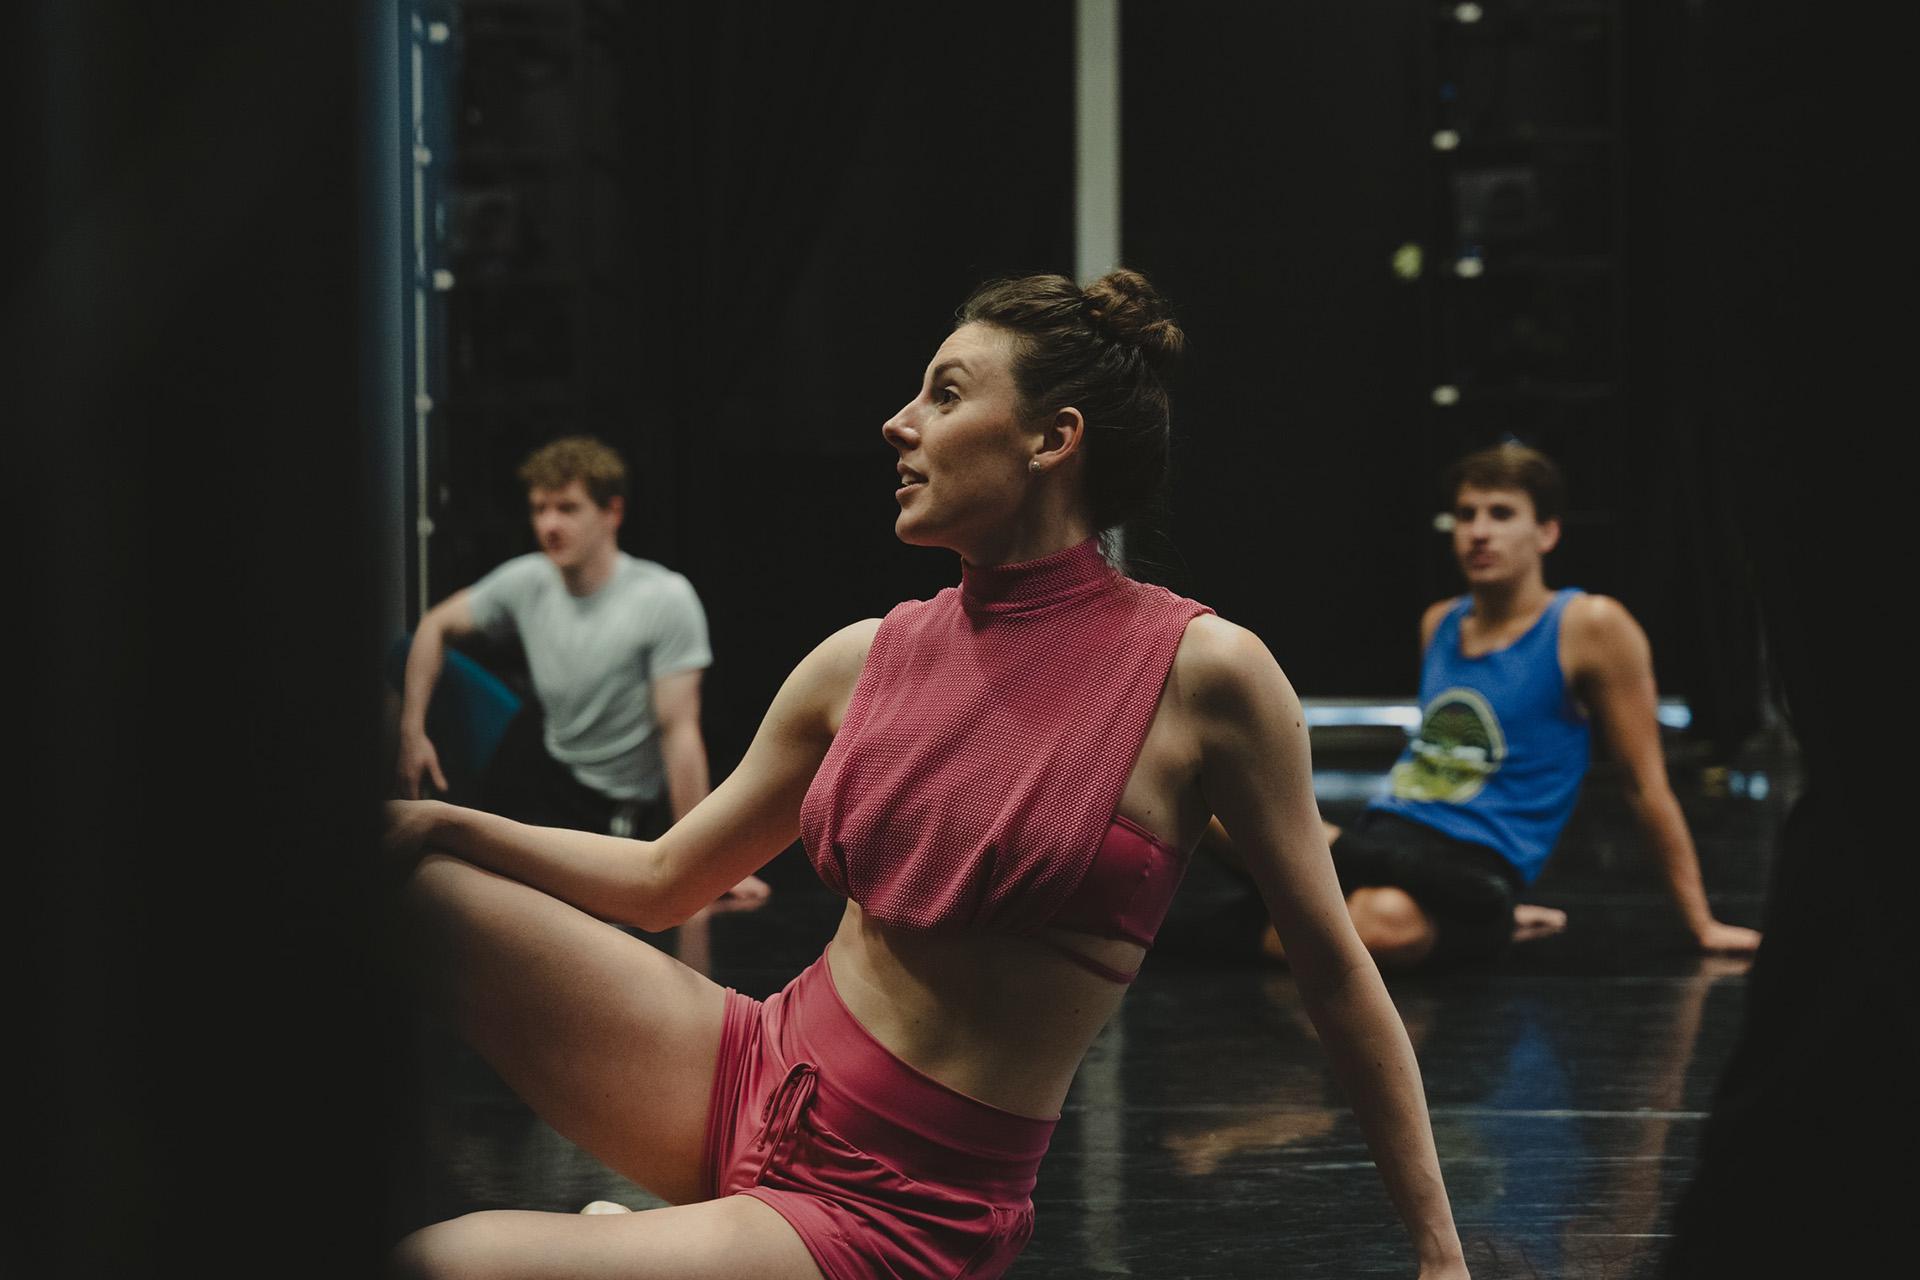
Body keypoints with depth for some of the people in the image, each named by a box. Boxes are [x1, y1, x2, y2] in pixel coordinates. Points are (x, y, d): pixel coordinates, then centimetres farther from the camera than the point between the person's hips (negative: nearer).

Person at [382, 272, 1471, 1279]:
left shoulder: (1201, 673, -11)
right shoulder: (863, 664, 5)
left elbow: (1335, 969, -4)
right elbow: (662, 880, 14)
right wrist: (437, 823, 0)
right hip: (747, 1076, 6)